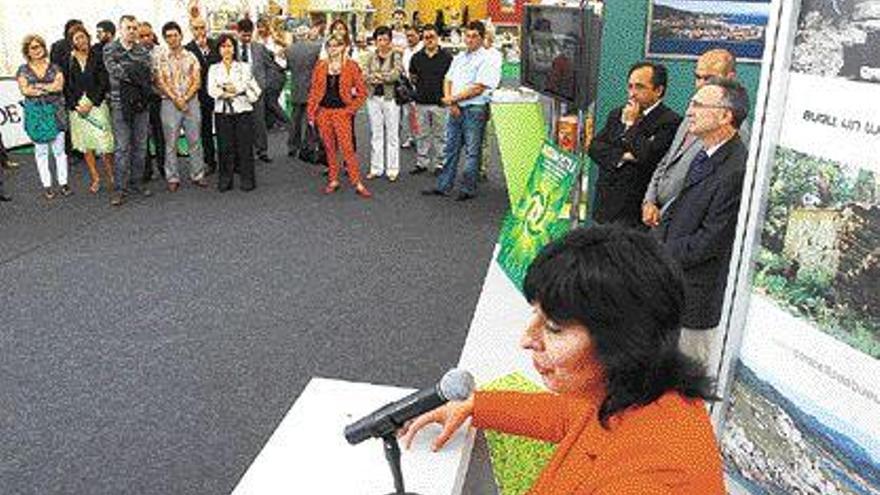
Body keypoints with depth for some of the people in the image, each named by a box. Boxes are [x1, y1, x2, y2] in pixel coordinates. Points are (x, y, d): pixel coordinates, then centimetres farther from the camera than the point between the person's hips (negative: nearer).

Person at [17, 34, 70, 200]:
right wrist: (49, 88, -13)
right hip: (35, 114, 0)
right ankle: (46, 185, 10)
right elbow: (24, 90, -6)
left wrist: (37, 86, -13)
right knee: (41, 151, 4)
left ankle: (63, 183, 10)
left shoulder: (54, 68, 7)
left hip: (55, 113, 0)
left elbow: (59, 85, -9)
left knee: (59, 150, 2)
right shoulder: (23, 70, 7)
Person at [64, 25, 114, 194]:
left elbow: (104, 83, -3)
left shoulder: (97, 56, 1)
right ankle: (95, 178, 13)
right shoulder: (68, 60, 6)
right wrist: (75, 105, -6)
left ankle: (111, 176, 4)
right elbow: (66, 86, 6)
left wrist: (91, 103, -10)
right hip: (77, 106, 3)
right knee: (86, 144, 5)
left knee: (104, 141, -8)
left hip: (97, 103, -2)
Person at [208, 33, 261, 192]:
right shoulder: (214, 69, 12)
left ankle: (247, 180, 6)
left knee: (245, 146, -2)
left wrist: (235, 90, -9)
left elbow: (254, 89, -4)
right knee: (225, 147, 1)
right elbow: (211, 90, -2)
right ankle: (225, 181, 9)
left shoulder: (244, 67, 9)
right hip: (222, 112, 1)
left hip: (243, 111, -1)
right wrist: (225, 93, -13)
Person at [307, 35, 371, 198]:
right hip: (323, 111, 4)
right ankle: (333, 180, 19)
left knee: (347, 148, -10)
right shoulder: (320, 66, 8)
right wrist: (311, 113, 5)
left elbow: (362, 92, 0)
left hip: (341, 111, -3)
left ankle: (357, 183, -6)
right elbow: (313, 90, 10)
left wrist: (351, 109, -6)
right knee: (329, 148, 8)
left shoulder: (350, 66, -1)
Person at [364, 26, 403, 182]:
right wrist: (385, 77, -13)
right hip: (374, 98, 4)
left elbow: (395, 75, -16)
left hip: (390, 98, -4)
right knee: (376, 134, 8)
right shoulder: (371, 57, 10)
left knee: (392, 134, 1)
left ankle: (392, 169, 7)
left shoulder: (396, 57, -2)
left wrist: (377, 75, -11)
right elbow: (367, 77, 1)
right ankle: (376, 168, 16)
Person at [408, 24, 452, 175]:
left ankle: (439, 163, 13)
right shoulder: (417, 57, 8)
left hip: (439, 102, -3)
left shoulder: (446, 57, -1)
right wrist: (420, 87, 9)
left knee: (440, 134, 4)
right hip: (421, 102, 3)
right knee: (422, 134, 9)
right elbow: (412, 76, 19)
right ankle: (421, 162, 18)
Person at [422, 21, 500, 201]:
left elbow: (478, 88, -14)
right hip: (455, 109, 7)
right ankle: (443, 186, 17)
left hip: (474, 110, -7)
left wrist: (453, 98, -10)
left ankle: (468, 189, 9)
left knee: (472, 152, 1)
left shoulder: (486, 59, -6)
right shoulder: (458, 58, 16)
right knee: (450, 149, 10)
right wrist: (450, 102, -5)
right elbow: (448, 81, 14)